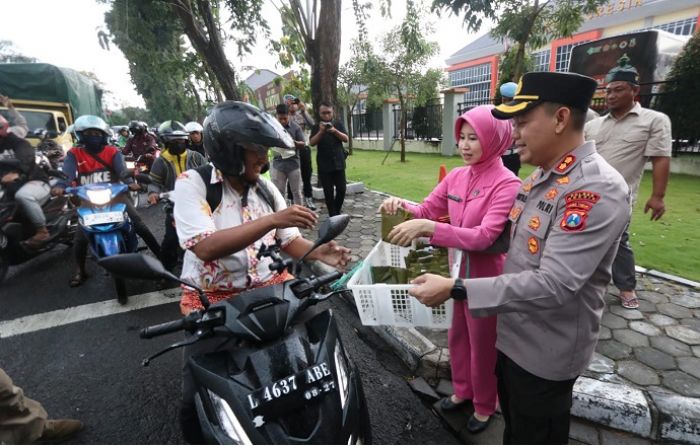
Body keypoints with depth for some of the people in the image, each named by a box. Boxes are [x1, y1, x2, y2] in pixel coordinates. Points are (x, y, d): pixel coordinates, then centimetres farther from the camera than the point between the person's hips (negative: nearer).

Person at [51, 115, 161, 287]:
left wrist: (130, 182, -40)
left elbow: (122, 169, -19)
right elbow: (68, 173, -18)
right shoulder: (74, 154, 0)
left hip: (114, 195, -1)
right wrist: (60, 186, -41)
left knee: (139, 225, -10)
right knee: (80, 236, -4)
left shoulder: (112, 151, 0)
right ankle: (80, 271, 18)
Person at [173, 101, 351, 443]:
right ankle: (201, 439, 27)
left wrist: (319, 253, -16)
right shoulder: (192, 184, -13)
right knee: (197, 400, -9)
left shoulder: (266, 189, 3)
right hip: (212, 298, -4)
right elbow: (205, 247, -27)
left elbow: (289, 241, 5)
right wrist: (273, 219, -32)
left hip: (270, 286, 4)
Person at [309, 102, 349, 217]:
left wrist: (335, 131, -17)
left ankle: (337, 212, 20)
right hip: (324, 165, -1)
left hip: (339, 162, 1)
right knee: (328, 192, -1)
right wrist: (321, 132, -20)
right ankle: (333, 216, 6)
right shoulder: (316, 127, 4)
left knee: (341, 189, 0)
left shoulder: (338, 123, 8)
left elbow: (346, 139, -1)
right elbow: (311, 143, -7)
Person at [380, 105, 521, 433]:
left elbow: (484, 236, -30)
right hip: (457, 271, 6)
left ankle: (485, 405, 42)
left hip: (486, 277, -6)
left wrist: (428, 228, -38)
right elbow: (427, 211, 3)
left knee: (483, 343, 15)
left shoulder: (507, 183, -20)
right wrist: (402, 206, -19)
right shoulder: (456, 177, -1)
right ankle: (462, 390, 49)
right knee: (457, 335, 23)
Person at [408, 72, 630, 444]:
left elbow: (553, 285, -33)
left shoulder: (599, 190, -26)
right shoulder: (541, 176, 3)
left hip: (546, 351, -8)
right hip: (513, 335, 8)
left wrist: (455, 289, -35)